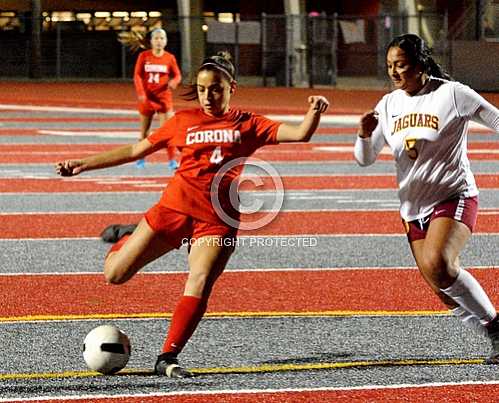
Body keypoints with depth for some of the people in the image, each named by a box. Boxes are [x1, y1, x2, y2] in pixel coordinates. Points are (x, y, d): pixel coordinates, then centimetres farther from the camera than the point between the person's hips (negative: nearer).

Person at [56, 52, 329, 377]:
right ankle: (127, 241, 37)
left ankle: (167, 358, -10)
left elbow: (300, 134, -2)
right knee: (115, 275, 3)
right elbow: (135, 151, 16)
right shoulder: (184, 121, 10)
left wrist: (314, 112, -24)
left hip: (217, 221, -1)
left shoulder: (247, 125, 7)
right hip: (175, 207, 1)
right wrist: (83, 165, 13)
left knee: (199, 286, -20)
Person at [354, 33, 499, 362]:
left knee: (438, 264, -30)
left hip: (454, 196, -6)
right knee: (446, 292, 2)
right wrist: (365, 134, -11)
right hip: (413, 209, 6)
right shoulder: (388, 106, 7)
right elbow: (365, 159, 11)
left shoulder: (452, 94, -9)